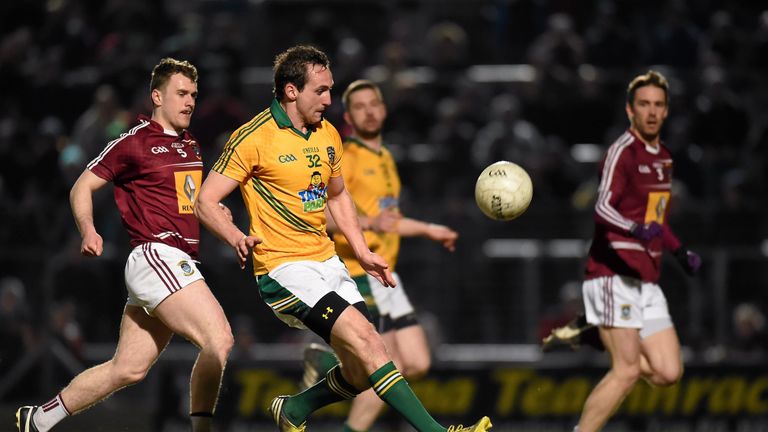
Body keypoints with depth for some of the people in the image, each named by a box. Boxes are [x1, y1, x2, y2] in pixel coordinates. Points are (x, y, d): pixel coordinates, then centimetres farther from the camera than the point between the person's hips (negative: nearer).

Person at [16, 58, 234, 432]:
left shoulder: (190, 145, 19)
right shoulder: (134, 143, -4)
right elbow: (82, 187, 0)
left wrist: (213, 210, 12)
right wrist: (88, 231, -17)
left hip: (180, 264, 9)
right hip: (155, 256, -9)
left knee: (127, 369, 9)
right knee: (218, 340, -22)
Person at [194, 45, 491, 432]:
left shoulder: (328, 135, 11)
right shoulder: (254, 138, -11)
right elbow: (205, 202, -11)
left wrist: (362, 252, 18)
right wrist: (236, 237, -30)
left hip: (327, 263, 8)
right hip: (284, 269, -8)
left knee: (360, 375, 0)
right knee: (364, 339, -23)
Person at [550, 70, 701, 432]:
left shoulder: (663, 158, 17)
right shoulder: (623, 151, -10)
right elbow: (603, 207, -25)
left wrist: (680, 251, 26)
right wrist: (637, 230, -42)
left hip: (647, 280, 8)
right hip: (615, 275, -8)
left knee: (668, 372, -1)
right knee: (627, 371, -16)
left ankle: (597, 337, 17)